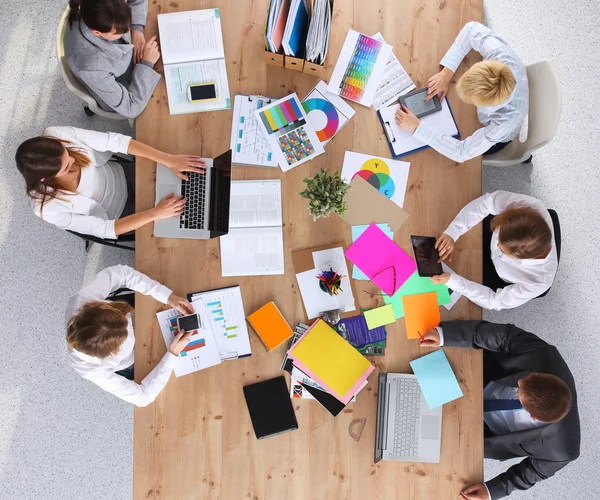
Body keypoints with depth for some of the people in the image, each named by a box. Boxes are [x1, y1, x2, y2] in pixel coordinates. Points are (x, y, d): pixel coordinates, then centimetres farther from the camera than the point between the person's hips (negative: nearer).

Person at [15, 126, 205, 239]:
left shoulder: (57, 135, -31)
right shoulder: (49, 208, -36)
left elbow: (116, 141, -27)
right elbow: (105, 229, -29)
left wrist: (169, 160, -33)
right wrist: (156, 213, -36)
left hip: (120, 176, 3)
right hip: (113, 218, -3)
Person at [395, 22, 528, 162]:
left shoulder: (506, 121, -48)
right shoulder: (501, 54, -40)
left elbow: (461, 152, -40)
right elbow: (472, 29, -23)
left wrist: (416, 127, -40)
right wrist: (447, 73, -32)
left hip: (494, 139, -4)